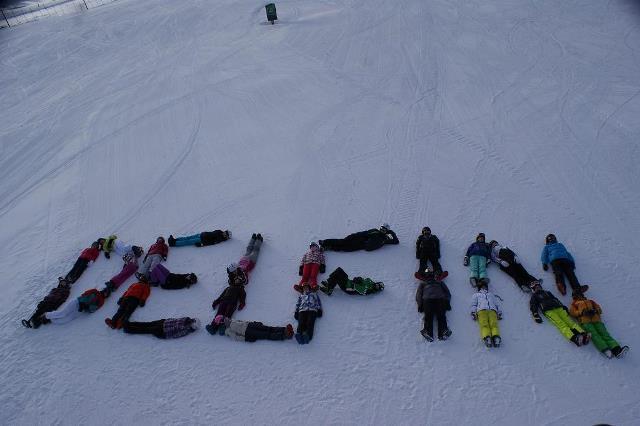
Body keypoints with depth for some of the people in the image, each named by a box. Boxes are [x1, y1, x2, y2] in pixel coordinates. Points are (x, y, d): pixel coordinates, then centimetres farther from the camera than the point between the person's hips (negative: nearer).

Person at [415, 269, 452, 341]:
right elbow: (418, 295, 22)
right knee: (428, 316, -27)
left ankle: (443, 331, -47)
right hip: (427, 300, 0)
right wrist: (420, 305, 2)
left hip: (440, 299, 0)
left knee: (441, 316, -27)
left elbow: (447, 293, 25)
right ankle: (428, 332, -47)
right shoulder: (423, 284, 37)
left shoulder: (440, 282, 38)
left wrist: (447, 302, 4)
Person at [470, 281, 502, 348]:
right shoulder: (476, 295, 38)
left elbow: (497, 304, 27)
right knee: (484, 325, -28)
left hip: (492, 310, 1)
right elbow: (473, 304, 21)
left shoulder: (492, 295, 42)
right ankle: (487, 338, -50)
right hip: (481, 310, -1)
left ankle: (496, 336, -49)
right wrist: (473, 312, 2)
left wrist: (499, 313, 9)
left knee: (494, 324, -27)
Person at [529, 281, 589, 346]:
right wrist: (536, 315, -7)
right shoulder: (534, 296, 23)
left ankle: (583, 334, -38)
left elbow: (555, 299, 31)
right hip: (548, 311, -4)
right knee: (561, 324, -25)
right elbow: (533, 306, 10)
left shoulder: (547, 292, 36)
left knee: (568, 320, -19)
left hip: (558, 308, 4)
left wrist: (563, 306, 14)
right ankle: (574, 338, -46)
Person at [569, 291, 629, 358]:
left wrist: (595, 311, 1)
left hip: (596, 320, 2)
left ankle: (616, 350, -39)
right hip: (585, 321, -2)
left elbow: (599, 310, 23)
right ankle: (605, 350, -46)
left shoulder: (590, 301, 36)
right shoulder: (575, 304, 29)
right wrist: (582, 312, -4)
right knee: (594, 334, -27)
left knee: (604, 333, -21)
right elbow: (572, 312, 11)